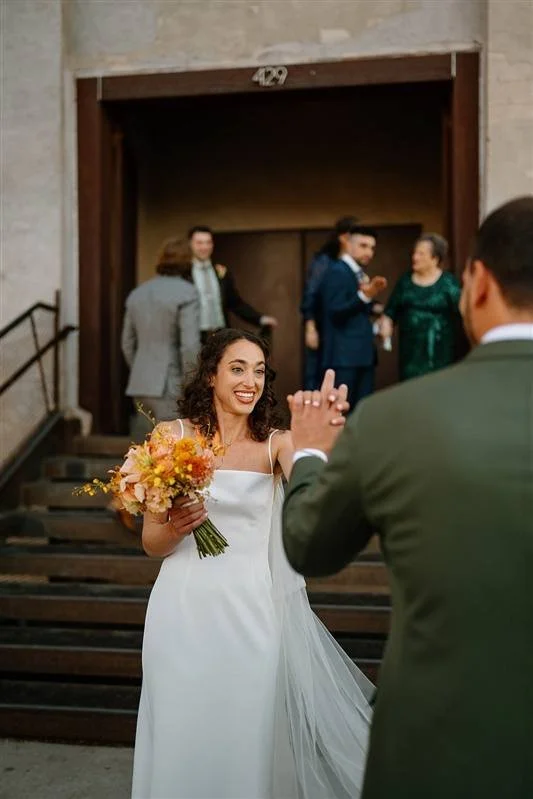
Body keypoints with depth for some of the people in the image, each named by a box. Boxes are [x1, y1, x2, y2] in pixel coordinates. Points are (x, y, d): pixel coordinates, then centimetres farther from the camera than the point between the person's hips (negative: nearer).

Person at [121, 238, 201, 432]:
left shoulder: (138, 294, 10)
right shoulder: (186, 293, -11)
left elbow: (128, 344, 15)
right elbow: (190, 346, -20)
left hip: (141, 386, 7)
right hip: (171, 387, -7)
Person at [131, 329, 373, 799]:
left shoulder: (277, 443, 2)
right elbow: (152, 543, 3)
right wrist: (175, 528, -19)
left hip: (254, 611, 0)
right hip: (187, 608, 0)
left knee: (249, 738, 7)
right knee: (184, 738, 8)